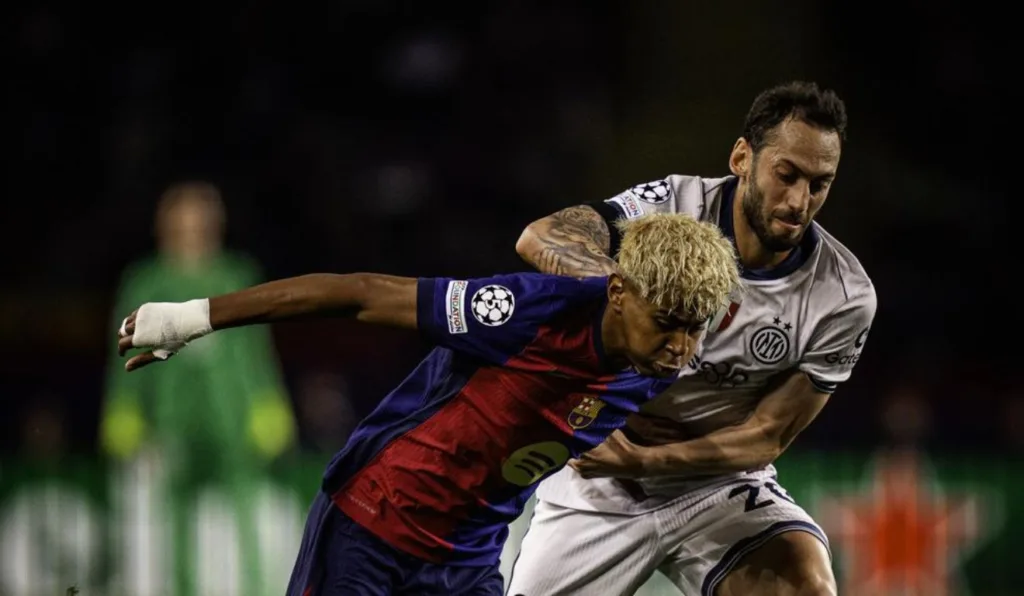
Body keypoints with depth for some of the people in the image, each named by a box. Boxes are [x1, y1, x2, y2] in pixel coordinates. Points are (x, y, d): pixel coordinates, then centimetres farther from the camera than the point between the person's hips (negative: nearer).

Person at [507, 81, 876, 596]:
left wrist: (642, 459, -27)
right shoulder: (673, 207, -18)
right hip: (596, 483, 0)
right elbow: (540, 239, -33)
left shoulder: (844, 297, -15)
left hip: (721, 486, 0)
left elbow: (766, 437, -12)